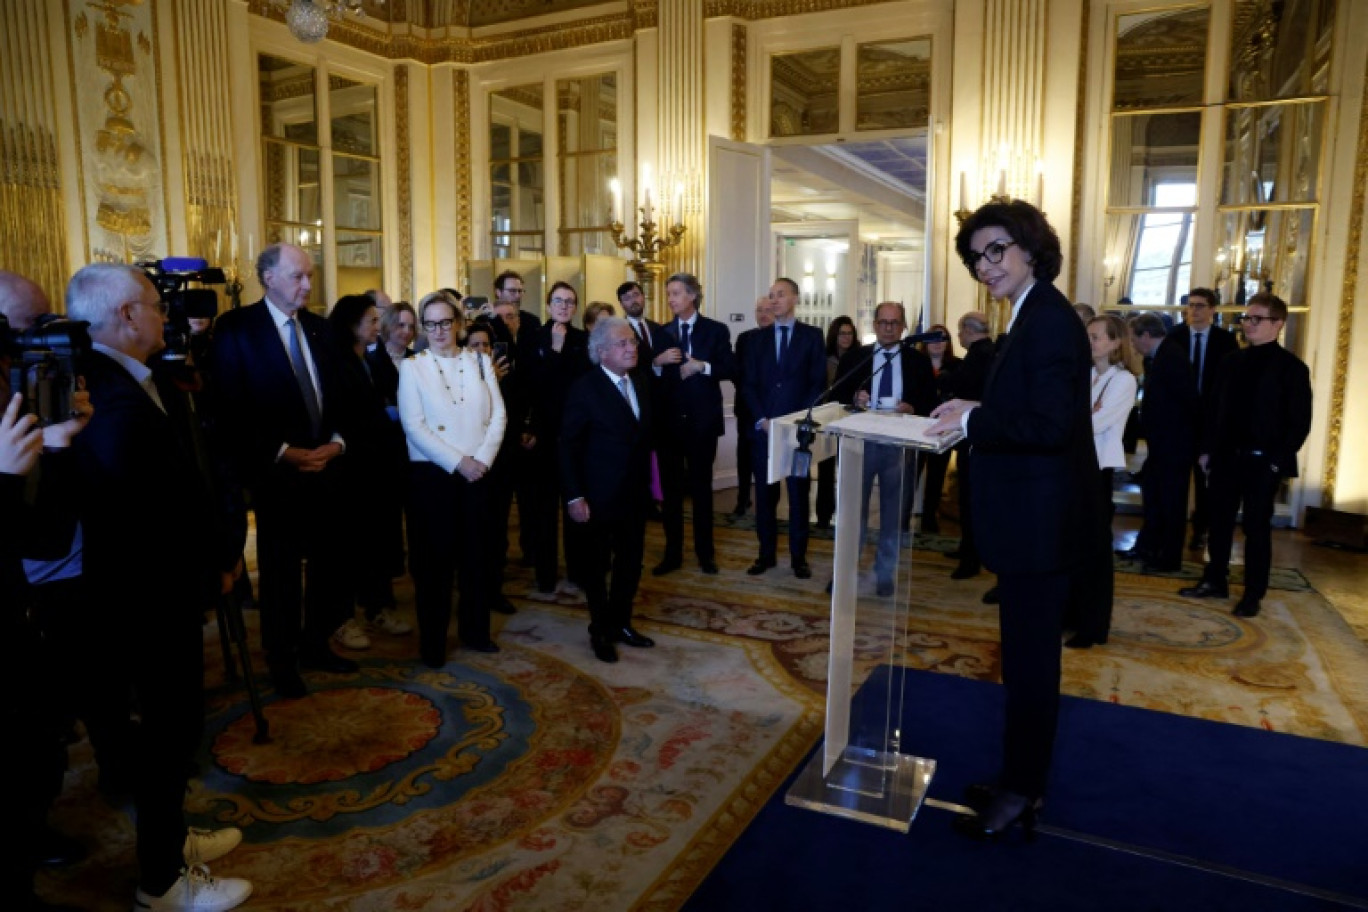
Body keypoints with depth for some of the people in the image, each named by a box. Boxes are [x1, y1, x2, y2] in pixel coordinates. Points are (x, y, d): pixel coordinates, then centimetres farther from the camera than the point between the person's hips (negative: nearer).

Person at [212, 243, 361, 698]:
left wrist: (337, 441, -5)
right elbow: (231, 408, -12)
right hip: (276, 471, -5)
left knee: (329, 563, 11)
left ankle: (316, 644, 30)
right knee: (281, 571, 8)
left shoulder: (319, 326, 10)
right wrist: (283, 452, -16)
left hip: (327, 467, 5)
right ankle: (282, 660, 25)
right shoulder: (236, 328, -7)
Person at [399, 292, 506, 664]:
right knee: (434, 557, 3)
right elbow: (413, 426, -9)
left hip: (478, 472, 3)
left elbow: (498, 414, 2)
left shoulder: (480, 362, 8)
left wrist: (483, 458, -11)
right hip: (432, 475, -3)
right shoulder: (412, 367, 0)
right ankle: (432, 641, 16)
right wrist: (457, 462, -15)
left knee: (477, 553, 9)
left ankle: (475, 630, 25)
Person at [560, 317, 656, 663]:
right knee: (596, 566, 11)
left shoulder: (639, 382, 5)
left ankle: (620, 624, 33)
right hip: (600, 495, -6)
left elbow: (644, 435, 9)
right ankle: (600, 631, 29)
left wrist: (647, 481, 5)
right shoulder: (584, 389, -14)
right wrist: (574, 497, -16)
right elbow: (569, 446, -13)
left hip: (635, 492, 6)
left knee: (631, 564, 15)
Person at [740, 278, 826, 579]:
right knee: (765, 493, 6)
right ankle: (766, 553, 16)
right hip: (763, 427, 2)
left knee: (798, 493, 4)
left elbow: (818, 384, -2)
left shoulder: (812, 336, 4)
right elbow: (748, 384, 7)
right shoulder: (759, 338, 11)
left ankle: (798, 556, 14)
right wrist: (761, 419, -7)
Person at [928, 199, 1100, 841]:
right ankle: (1023, 780, 33)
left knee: (1028, 660, 3)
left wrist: (972, 420, -16)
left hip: (1040, 521, -11)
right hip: (1033, 517, 11)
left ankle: (1021, 793, 19)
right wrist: (975, 412, 6)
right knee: (1029, 655, 19)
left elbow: (1049, 425, -25)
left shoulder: (1048, 318, -17)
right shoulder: (1035, 315, 15)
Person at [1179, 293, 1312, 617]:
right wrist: (1208, 448, 8)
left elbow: (1300, 422, -8)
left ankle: (1253, 594, 13)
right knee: (1220, 521, 10)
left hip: (1263, 462, -5)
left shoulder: (1292, 367, -5)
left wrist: (1279, 460, -14)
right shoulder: (1232, 361, 10)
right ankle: (1215, 581, 23)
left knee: (1256, 527, 3)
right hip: (1227, 456, 5)